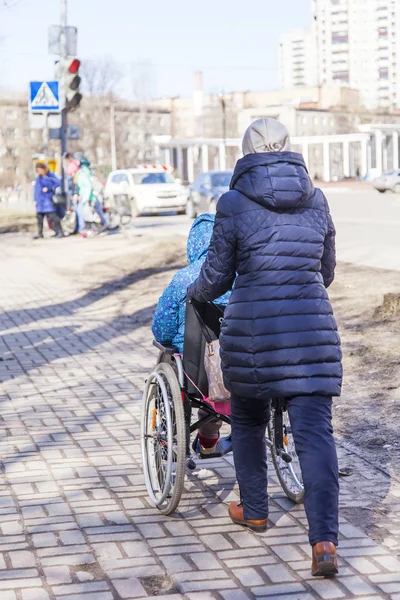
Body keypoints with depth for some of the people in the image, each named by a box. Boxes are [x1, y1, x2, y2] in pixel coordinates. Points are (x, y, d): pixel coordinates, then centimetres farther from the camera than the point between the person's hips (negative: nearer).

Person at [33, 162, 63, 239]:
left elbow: (58, 182, -10)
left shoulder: (50, 175, -1)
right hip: (39, 200, 6)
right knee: (39, 217, 6)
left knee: (52, 216, -13)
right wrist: (35, 199, 11)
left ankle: (59, 232, -11)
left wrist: (48, 188, -13)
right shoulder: (38, 178, 16)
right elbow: (36, 189, 18)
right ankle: (40, 233, 14)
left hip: (48, 199, -6)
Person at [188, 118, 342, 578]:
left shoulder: (234, 203, -4)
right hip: (312, 325, 2)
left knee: (248, 420, 21)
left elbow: (217, 276, 2)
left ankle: (254, 511, 36)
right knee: (315, 431, -1)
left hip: (253, 328, -2)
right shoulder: (316, 200, 7)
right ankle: (324, 542, -9)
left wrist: (194, 293, 24)